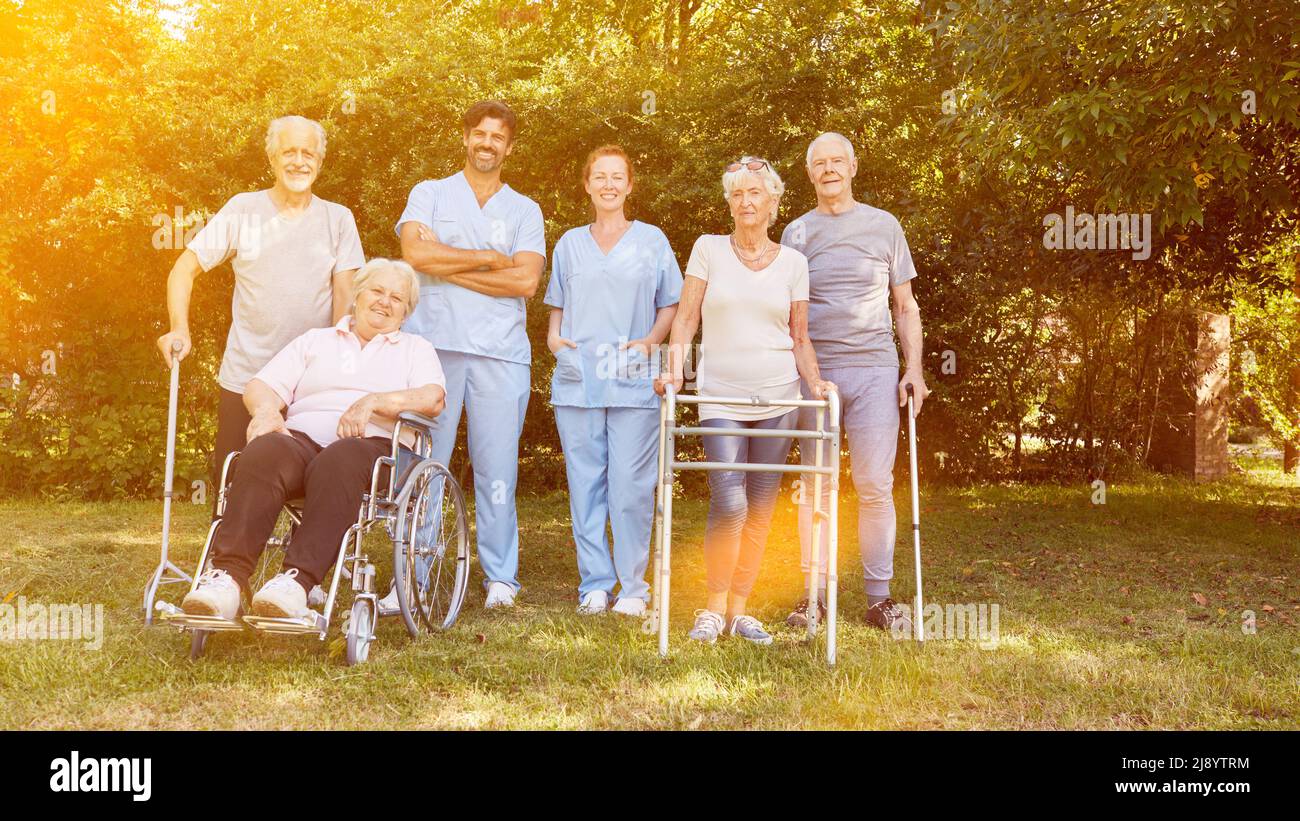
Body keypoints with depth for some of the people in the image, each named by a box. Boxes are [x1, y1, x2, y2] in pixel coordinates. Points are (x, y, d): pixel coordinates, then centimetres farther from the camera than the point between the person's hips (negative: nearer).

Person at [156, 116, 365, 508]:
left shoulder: (338, 219, 5)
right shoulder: (243, 209, 3)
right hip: (245, 377, 0)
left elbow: (344, 293, 2)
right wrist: (179, 328, -11)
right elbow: (185, 269, 4)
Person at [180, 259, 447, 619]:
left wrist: (373, 402, -13)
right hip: (301, 437, 2)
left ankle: (298, 579, -52)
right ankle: (227, 574, -47)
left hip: (372, 445, -2)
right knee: (263, 455, -35)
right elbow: (261, 386, 19)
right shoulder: (315, 340, 31)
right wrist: (265, 409, -6)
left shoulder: (416, 349, 25)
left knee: (337, 464, -41)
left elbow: (433, 398, 3)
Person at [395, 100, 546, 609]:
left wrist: (448, 267, -4)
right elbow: (416, 252, -6)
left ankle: (500, 577, 10)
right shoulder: (430, 194, 13)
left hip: (501, 353, 1)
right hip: (433, 345, -1)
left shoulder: (525, 211, 15)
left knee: (497, 467, 1)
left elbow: (526, 281, -1)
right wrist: (488, 258, -2)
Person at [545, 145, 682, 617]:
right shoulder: (570, 243, 14)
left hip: (634, 381, -2)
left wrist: (651, 341, -7)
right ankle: (594, 583, 11)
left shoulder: (651, 240, 8)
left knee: (631, 487, -5)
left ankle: (633, 587, 5)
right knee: (585, 484, 2)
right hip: (578, 380, 2)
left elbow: (671, 303, 10)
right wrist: (553, 335, 1)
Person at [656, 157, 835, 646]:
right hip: (720, 397, -2)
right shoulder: (708, 249, 4)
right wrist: (675, 369, -13)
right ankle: (714, 608, 1)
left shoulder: (792, 262, 8)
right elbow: (686, 317, 2)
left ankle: (739, 609, 15)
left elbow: (800, 336, 9)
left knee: (760, 508, 4)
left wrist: (815, 382, -7)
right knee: (729, 503, -15)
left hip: (777, 398, 2)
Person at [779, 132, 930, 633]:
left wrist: (914, 369, 2)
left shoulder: (884, 226, 11)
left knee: (875, 485, -3)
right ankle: (815, 592, 9)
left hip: (875, 370, 0)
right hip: (813, 371, 1)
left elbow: (905, 306, 13)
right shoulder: (796, 234, 12)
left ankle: (879, 597, 5)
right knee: (815, 486, 2)